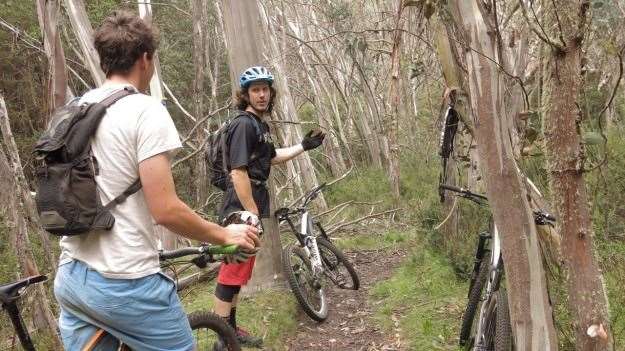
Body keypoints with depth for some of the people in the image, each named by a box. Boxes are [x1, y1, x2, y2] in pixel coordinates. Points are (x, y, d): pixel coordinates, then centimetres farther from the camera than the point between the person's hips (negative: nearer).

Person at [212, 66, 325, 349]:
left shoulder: (261, 124, 13)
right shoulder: (244, 125, -17)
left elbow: (272, 157, 29)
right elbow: (238, 172, -23)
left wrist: (303, 146, 21)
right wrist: (253, 214, -22)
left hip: (253, 204, 10)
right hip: (241, 208, -10)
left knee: (240, 271, 16)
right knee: (233, 272, -4)